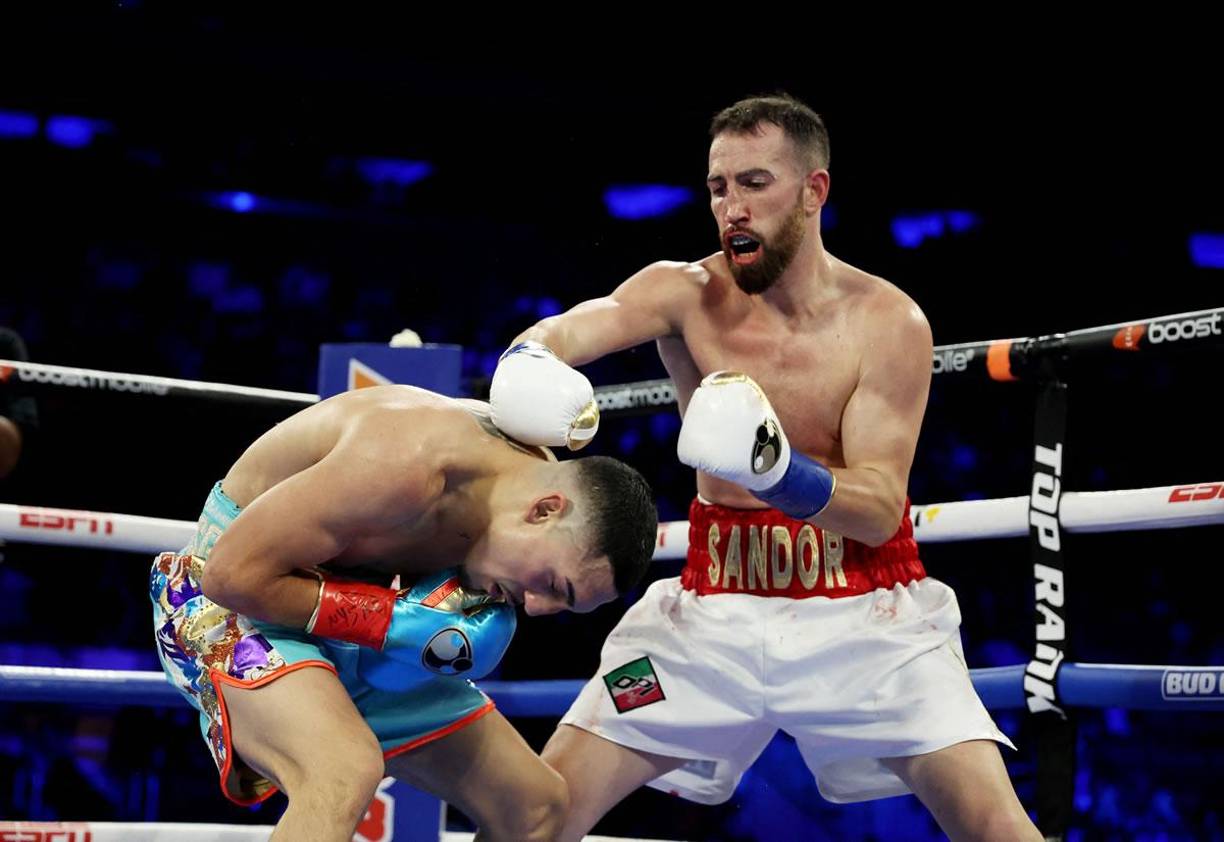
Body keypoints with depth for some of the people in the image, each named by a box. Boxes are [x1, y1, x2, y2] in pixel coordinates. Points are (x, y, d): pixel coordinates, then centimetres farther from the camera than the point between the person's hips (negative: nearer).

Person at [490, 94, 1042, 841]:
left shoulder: (889, 323, -9)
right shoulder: (686, 293, -5)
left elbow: (881, 511, -16)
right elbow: (586, 323, -26)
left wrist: (776, 469, -36)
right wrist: (530, 361, -50)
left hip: (864, 611, -1)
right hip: (715, 609, 2)